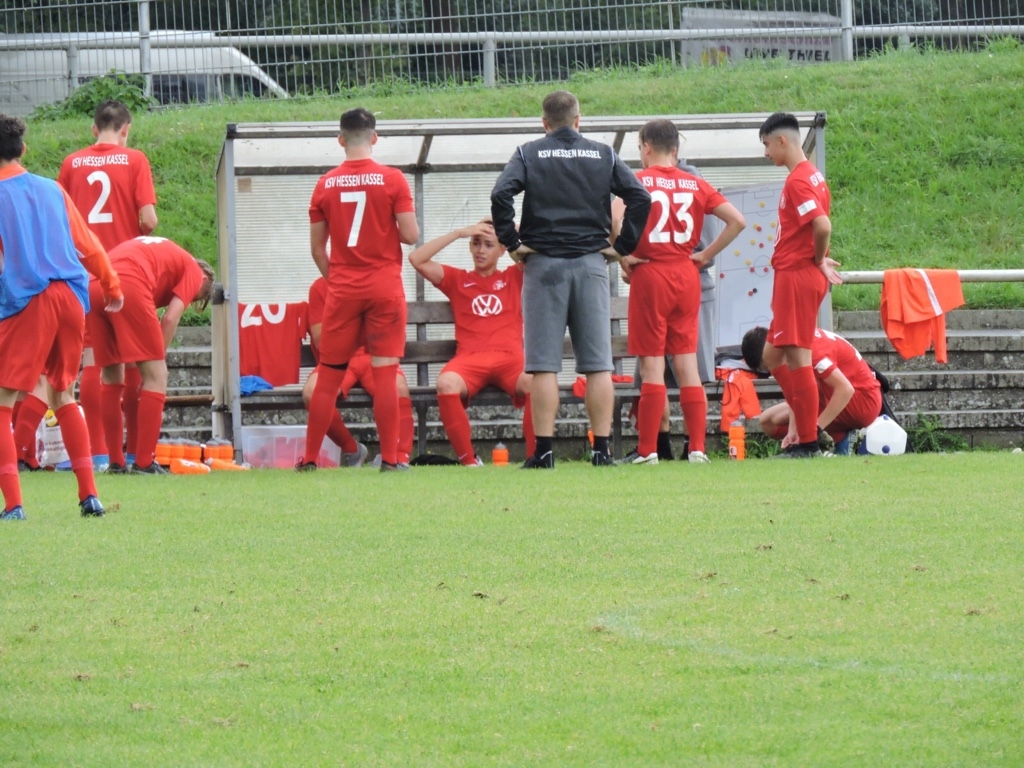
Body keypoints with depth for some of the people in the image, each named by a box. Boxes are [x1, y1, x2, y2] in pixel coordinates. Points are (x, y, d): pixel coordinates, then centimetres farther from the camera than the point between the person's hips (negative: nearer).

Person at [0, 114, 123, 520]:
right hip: (71, 297, 6)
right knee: (63, 395, 20)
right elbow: (87, 245, 17)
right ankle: (89, 494, 14)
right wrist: (111, 286, 27)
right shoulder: (51, 190, 14)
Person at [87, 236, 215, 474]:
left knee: (110, 375, 19)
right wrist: (157, 359, 11)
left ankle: (116, 462, 20)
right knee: (156, 375, 3)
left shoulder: (159, 251, 38)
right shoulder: (193, 270, 19)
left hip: (93, 287, 7)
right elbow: (170, 319, 4)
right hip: (129, 286, -7)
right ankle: (144, 463, -1)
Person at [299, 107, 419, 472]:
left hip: (342, 290, 2)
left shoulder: (325, 185, 2)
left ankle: (310, 458, 10)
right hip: (384, 288, -2)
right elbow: (411, 235, -8)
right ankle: (390, 459, -5)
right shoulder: (392, 180, -6)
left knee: (328, 376, 7)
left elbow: (316, 246, 6)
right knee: (385, 373, -2)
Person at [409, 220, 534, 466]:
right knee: (446, 383, -36)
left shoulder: (514, 277, 23)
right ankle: (468, 460, -27)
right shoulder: (457, 280, 22)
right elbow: (417, 259, 12)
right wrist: (458, 233, 9)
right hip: (469, 359, 0)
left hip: (509, 358, 0)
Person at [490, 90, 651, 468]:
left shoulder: (529, 154, 3)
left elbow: (500, 195, -12)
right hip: (591, 263, 1)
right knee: (598, 363, 3)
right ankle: (602, 448, 0)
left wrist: (512, 243, -4)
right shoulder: (604, 155, 8)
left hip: (544, 263, -1)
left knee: (544, 365, -2)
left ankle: (544, 451, -5)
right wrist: (622, 246, 5)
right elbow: (640, 197, -1)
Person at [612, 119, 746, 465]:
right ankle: (697, 447, 4)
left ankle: (648, 450, -1)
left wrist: (623, 257, -9)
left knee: (652, 366, -1)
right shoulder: (696, 184, 7)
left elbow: (614, 219, -22)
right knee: (687, 364, 7)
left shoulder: (638, 181, -5)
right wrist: (707, 255, 8)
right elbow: (737, 221, 3)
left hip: (650, 275, -4)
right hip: (687, 277, 4)